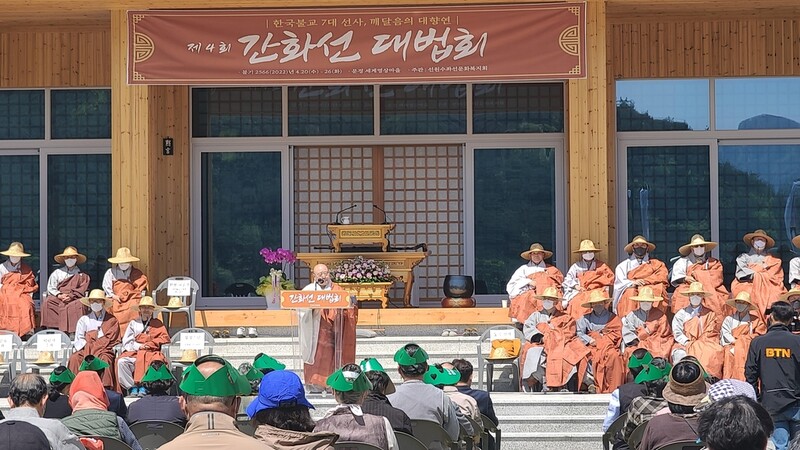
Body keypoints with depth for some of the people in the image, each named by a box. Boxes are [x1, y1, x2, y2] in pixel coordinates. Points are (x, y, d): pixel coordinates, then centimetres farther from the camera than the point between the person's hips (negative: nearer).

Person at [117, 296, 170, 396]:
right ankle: (132, 387, -23)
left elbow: (165, 338, 3)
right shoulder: (134, 323, 18)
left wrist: (149, 344, -7)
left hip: (151, 353, -2)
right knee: (121, 362, -28)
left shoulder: (158, 324, 17)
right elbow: (126, 342, 10)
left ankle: (143, 387, -29)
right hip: (134, 353, 2)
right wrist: (139, 346, -7)